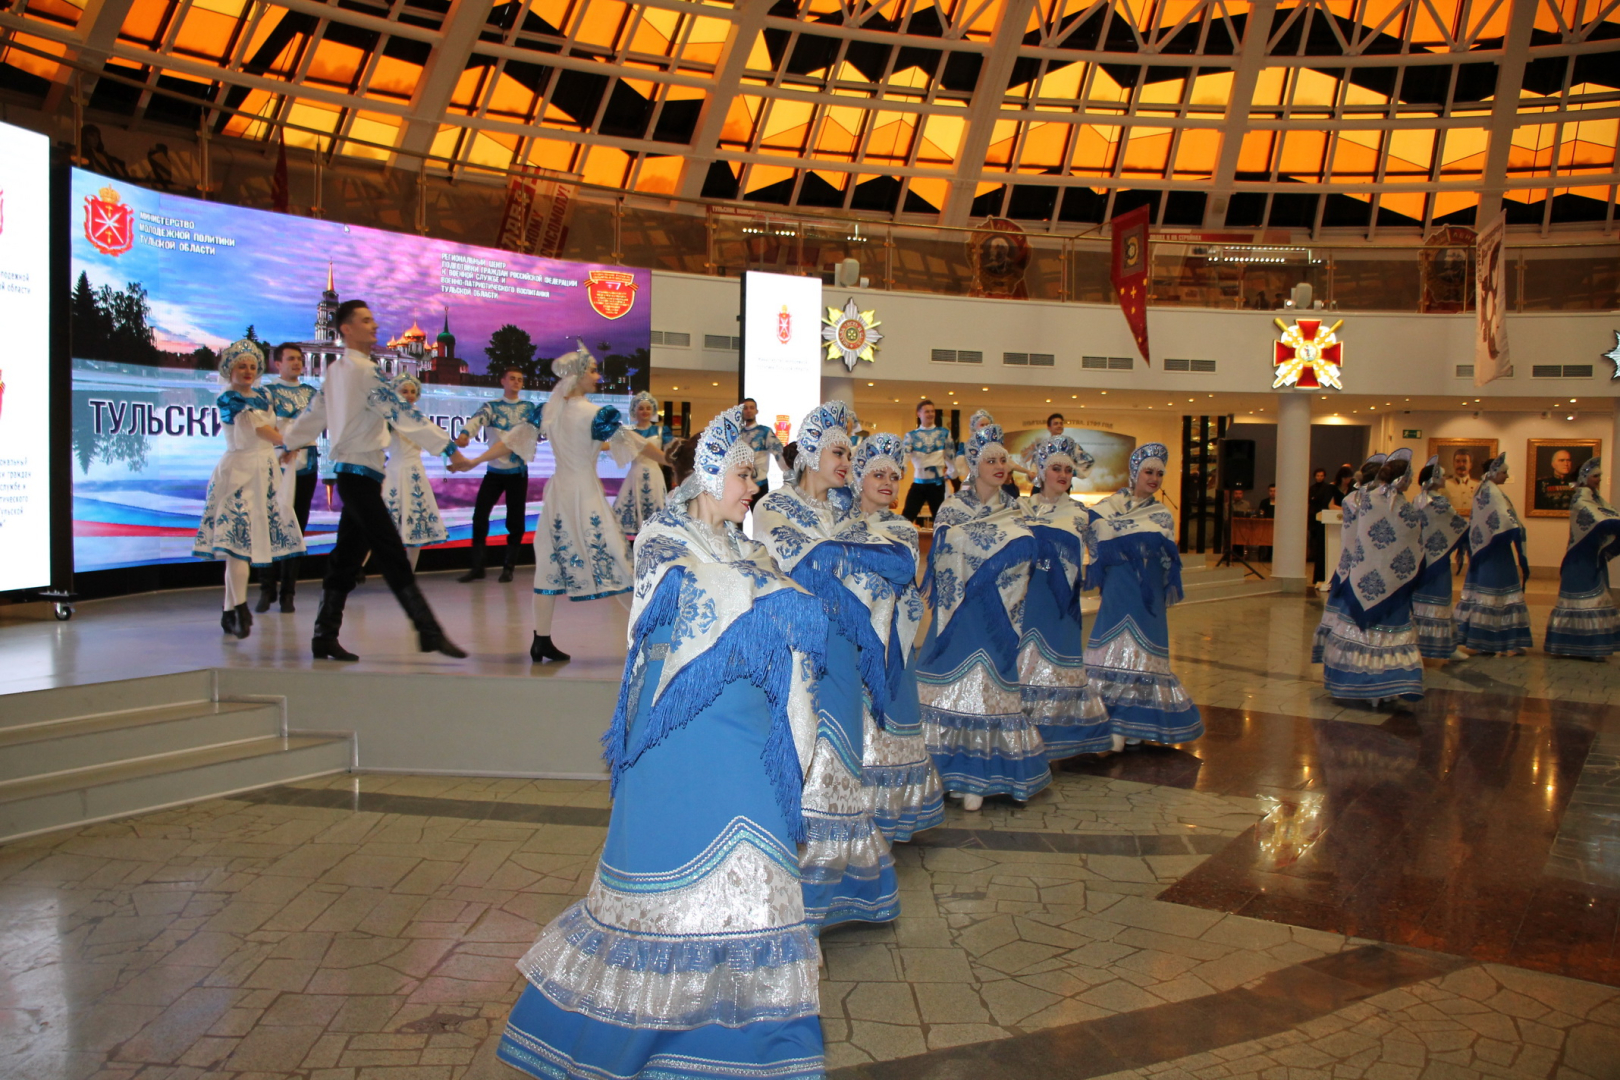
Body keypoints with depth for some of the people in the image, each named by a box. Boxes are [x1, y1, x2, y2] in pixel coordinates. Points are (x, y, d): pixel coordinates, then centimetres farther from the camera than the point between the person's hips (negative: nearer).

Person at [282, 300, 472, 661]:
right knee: (392, 556, -10)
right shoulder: (363, 370, -12)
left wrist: (293, 443, 40)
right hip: (361, 473, -10)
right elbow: (404, 413, -19)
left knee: (346, 558, 11)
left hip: (350, 473, 10)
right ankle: (429, 632, -10)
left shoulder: (336, 370, 16)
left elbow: (314, 412, 26)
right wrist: (449, 448, -22)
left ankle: (325, 636, 15)